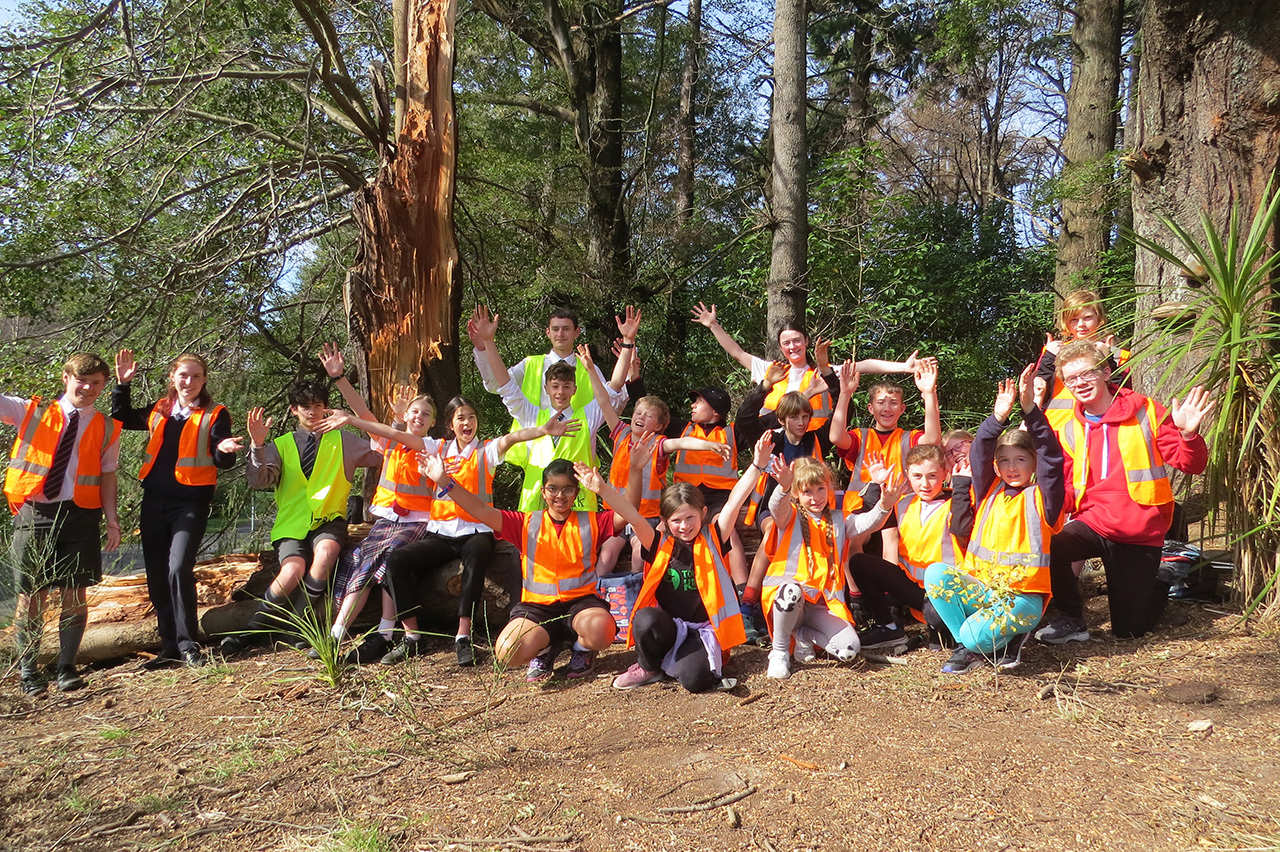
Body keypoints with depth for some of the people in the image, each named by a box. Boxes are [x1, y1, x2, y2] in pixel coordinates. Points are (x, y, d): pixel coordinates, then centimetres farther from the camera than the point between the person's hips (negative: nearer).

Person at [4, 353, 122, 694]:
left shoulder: (106, 429, 8)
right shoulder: (32, 412, 7)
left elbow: (107, 475, 8)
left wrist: (111, 518, 0)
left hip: (80, 514, 1)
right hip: (34, 512, -1)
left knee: (74, 592, 1)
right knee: (32, 594, 4)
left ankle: (66, 667, 13)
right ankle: (27, 669, 19)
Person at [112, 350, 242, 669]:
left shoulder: (215, 415, 1)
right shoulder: (159, 411, 14)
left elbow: (223, 462, -6)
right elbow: (122, 418, 29)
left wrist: (224, 450, -29)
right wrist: (123, 384, 16)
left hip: (191, 502, -5)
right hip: (154, 501, 6)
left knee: (179, 569, -19)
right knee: (156, 577, 7)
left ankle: (188, 646, -9)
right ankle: (170, 647, 16)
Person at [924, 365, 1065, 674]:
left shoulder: (1040, 497, 1)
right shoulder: (989, 492, 10)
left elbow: (1052, 458, -14)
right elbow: (978, 455, -3)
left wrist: (1030, 409, -25)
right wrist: (998, 418, -20)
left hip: (1023, 596, -5)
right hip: (979, 586, 5)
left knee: (977, 634, -30)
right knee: (936, 573, -23)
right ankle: (970, 646, -9)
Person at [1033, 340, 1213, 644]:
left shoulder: (1146, 411, -4)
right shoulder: (1070, 430, 4)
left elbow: (1190, 464, -6)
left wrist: (1188, 435, -28)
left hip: (1141, 531, -2)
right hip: (1094, 522, 2)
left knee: (1128, 630, 3)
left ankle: (1158, 587, 37)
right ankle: (1071, 620, -6)